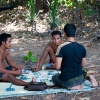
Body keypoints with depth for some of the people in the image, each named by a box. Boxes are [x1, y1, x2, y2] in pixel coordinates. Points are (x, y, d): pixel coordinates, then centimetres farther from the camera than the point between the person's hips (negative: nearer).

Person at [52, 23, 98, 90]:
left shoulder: (62, 47, -20)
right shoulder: (82, 47, -5)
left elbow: (57, 67, -19)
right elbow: (83, 65, 4)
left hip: (67, 80, -5)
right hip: (80, 78, 5)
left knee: (54, 77, 28)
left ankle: (72, 86, -1)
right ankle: (89, 77, 5)